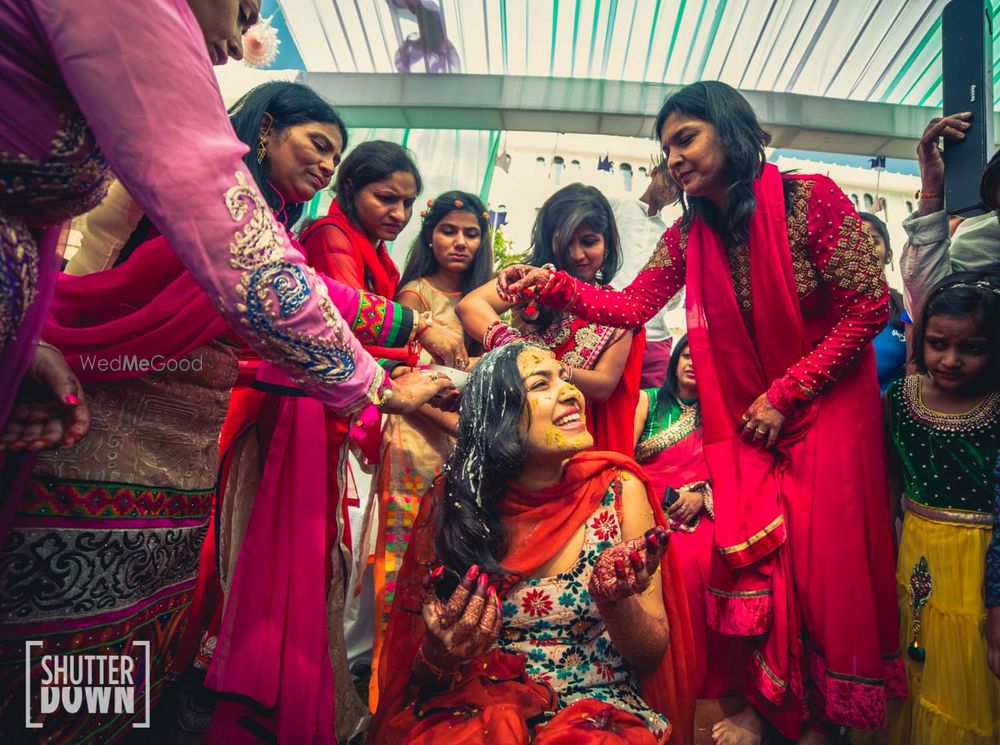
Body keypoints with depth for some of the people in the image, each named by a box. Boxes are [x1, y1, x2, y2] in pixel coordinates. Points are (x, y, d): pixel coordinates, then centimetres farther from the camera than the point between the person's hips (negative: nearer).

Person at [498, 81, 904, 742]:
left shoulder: (810, 198, -12)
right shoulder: (689, 236, 3)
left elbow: (870, 305, -13)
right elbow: (631, 305, -6)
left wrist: (784, 394, -13)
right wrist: (552, 284, -22)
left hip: (828, 410, -3)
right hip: (746, 419, 4)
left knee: (827, 557, 2)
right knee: (756, 555, 1)